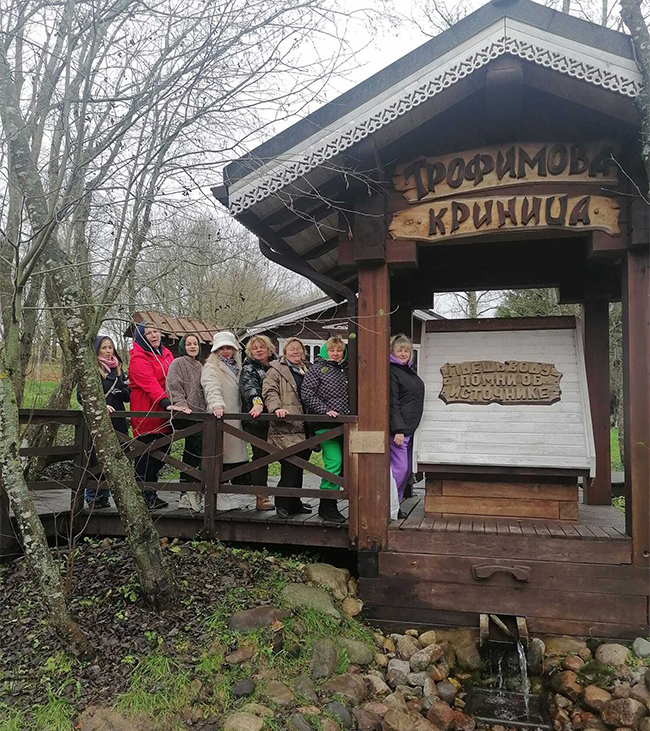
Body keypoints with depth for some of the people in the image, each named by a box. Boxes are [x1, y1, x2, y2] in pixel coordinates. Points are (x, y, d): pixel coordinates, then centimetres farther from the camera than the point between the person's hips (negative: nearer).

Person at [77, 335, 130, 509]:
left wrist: (119, 392, -4)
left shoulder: (118, 368, 17)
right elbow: (82, 395, -7)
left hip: (117, 420, 5)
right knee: (95, 459, -5)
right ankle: (92, 496, 8)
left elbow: (128, 395, 19)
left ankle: (103, 496, 15)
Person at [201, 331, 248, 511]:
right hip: (220, 419, -7)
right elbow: (212, 388, -21)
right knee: (220, 458, -5)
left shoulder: (236, 366, 23)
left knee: (238, 456, 7)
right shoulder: (211, 368, -2)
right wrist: (217, 405, -39)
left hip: (236, 418, 7)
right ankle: (219, 498, 4)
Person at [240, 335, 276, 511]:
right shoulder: (249, 368, 0)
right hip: (256, 419, -4)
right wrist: (257, 402, -38)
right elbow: (249, 386, -20)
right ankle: (261, 497, 3)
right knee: (260, 455, -3)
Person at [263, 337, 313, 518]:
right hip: (285, 428, -7)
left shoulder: (306, 371, 22)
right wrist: (276, 408, -26)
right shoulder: (276, 369, 1)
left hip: (303, 428, 7)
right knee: (290, 467, -10)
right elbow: (269, 391, -10)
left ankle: (294, 503, 23)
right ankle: (283, 504, 2)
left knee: (298, 467, 12)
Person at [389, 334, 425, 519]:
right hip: (399, 428, -10)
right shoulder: (391, 372, -12)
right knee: (399, 468, -8)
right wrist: (398, 430, -22)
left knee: (406, 469, 13)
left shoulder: (409, 370, 16)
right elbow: (392, 403, -18)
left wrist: (407, 428, 17)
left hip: (410, 428, 10)